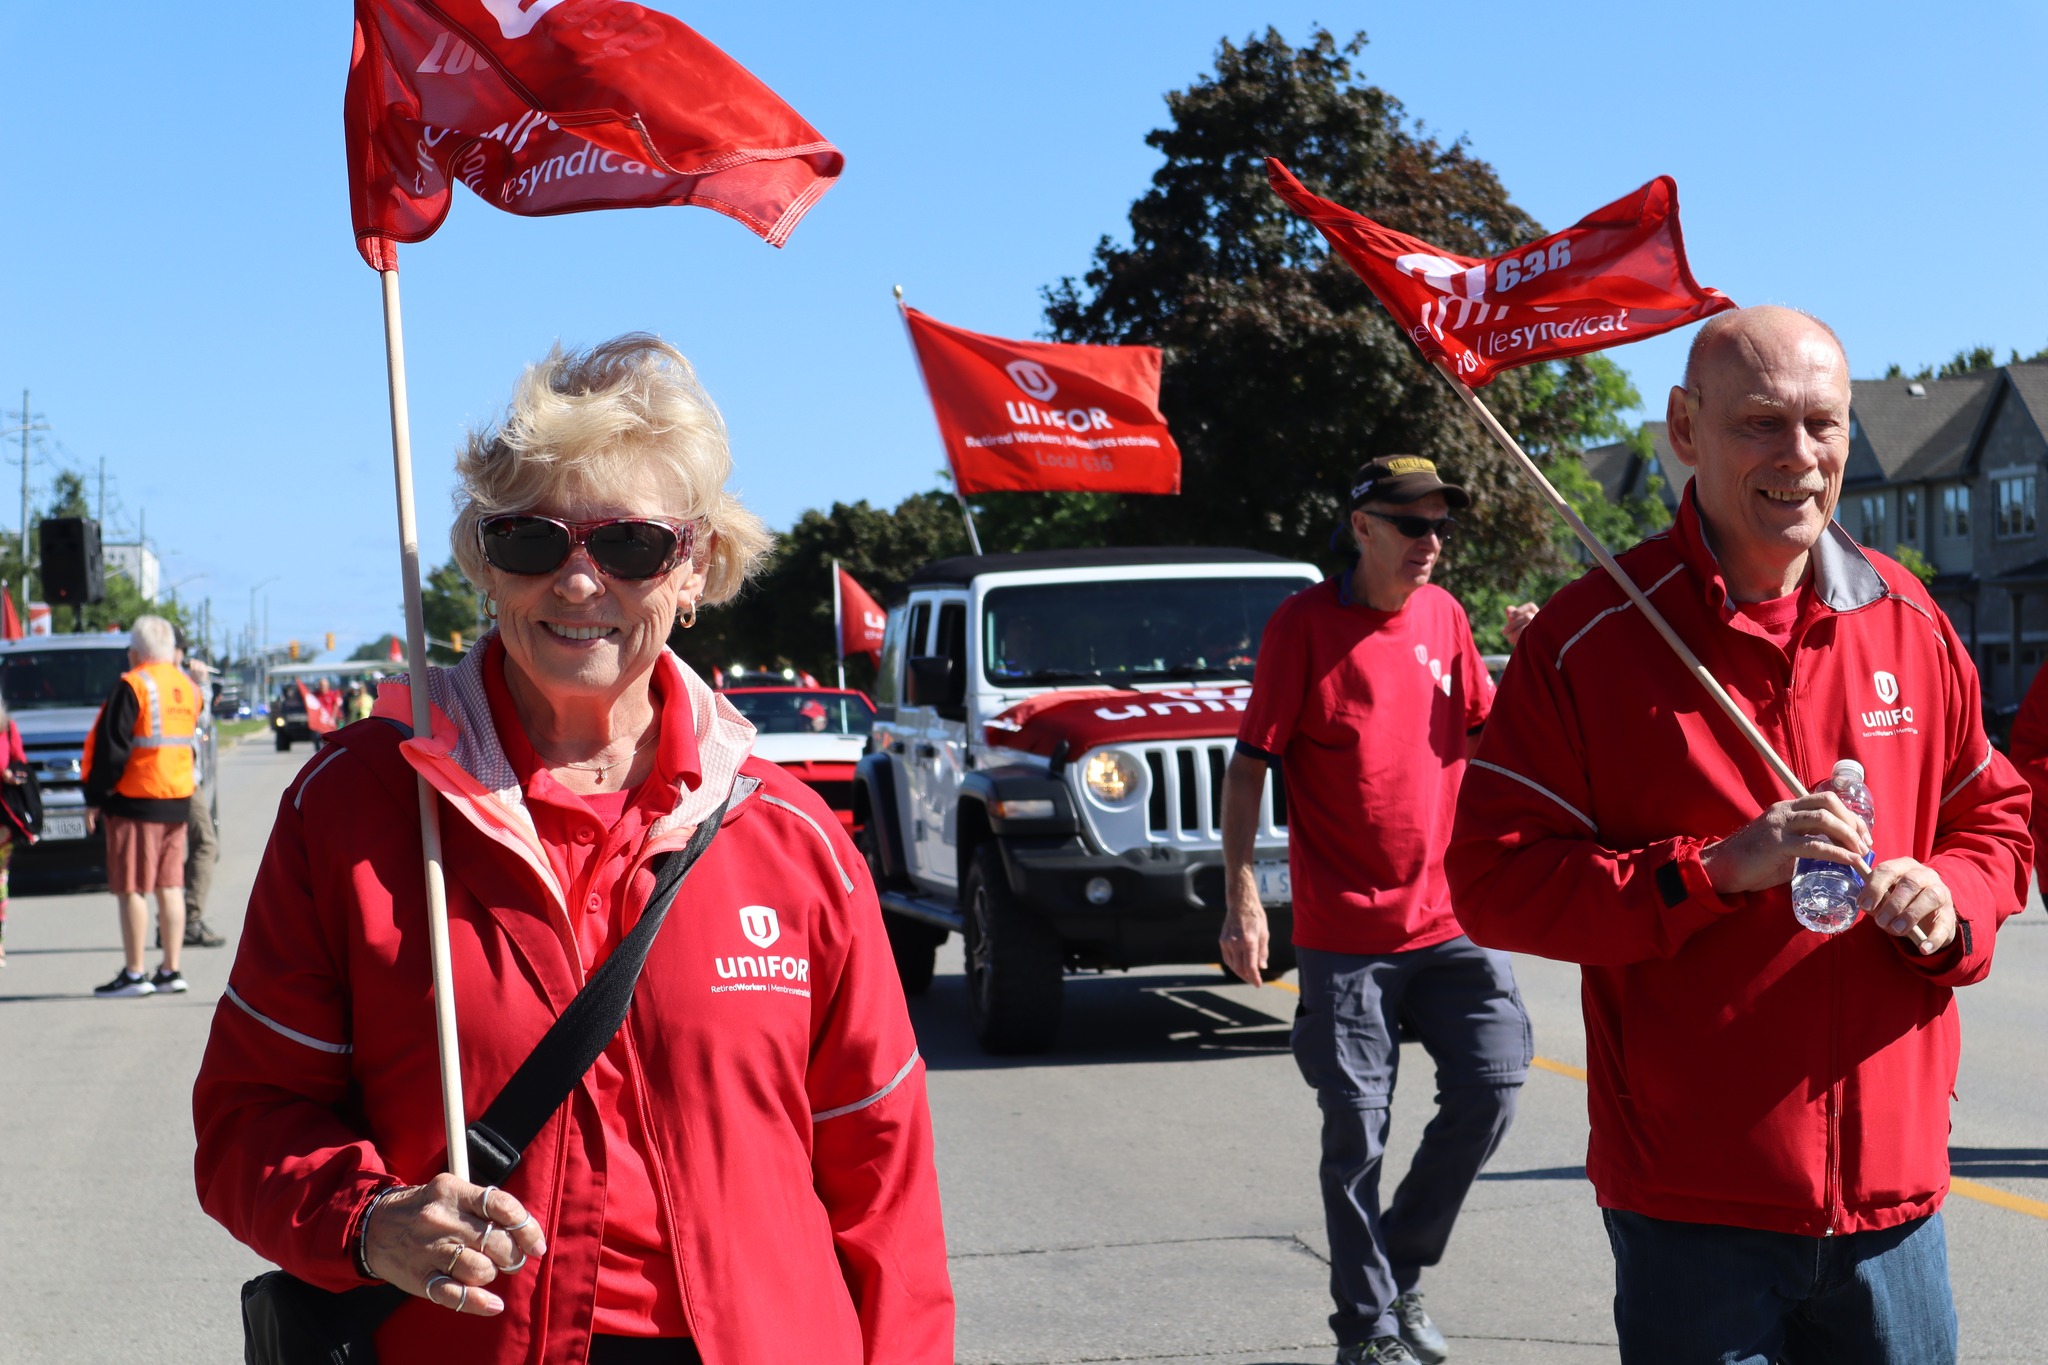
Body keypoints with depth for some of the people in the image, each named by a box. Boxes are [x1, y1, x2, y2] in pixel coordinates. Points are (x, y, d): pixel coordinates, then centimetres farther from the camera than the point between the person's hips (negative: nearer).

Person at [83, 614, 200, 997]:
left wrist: (95, 797, -8)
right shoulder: (188, 687, 10)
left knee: (131, 888, -2)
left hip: (136, 798, -7)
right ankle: (171, 970, 11)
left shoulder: (133, 686, -13)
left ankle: (133, 974, -1)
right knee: (170, 886, 10)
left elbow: (111, 748, -13)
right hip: (179, 797, 7)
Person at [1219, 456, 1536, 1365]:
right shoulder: (1304, 623, -7)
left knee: (1491, 1083, -3)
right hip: (1344, 930, -4)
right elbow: (1251, 763, -7)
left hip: (1448, 914, 5)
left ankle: (1400, 1267, 18)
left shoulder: (1442, 615, 8)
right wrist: (1242, 898, -14)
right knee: (1357, 1130, 1)